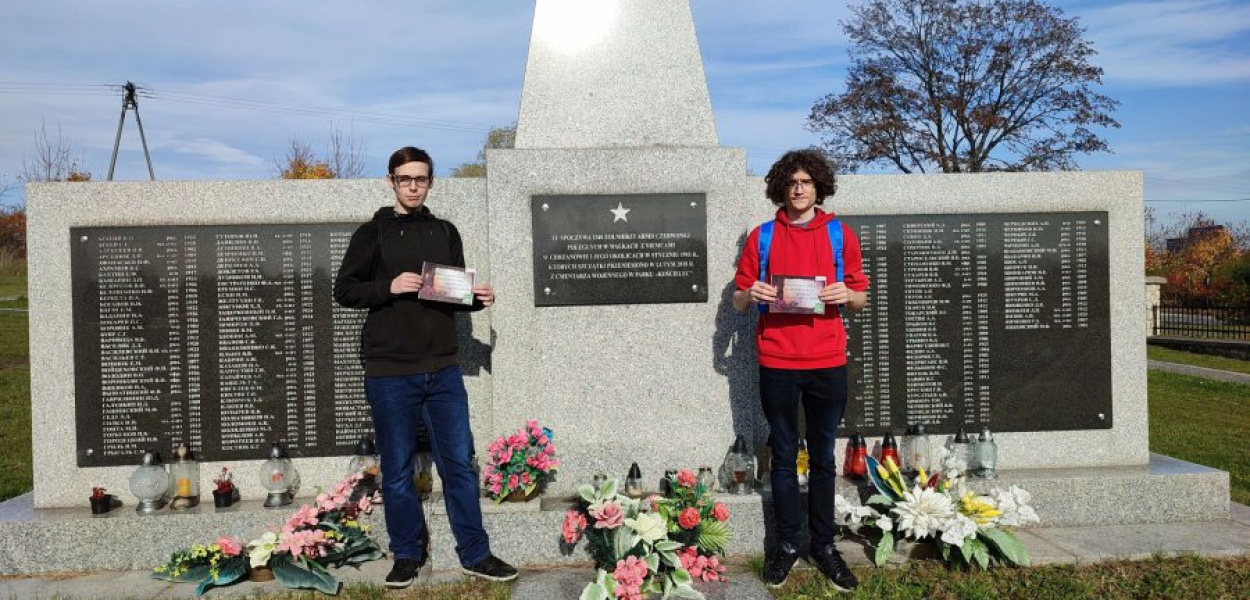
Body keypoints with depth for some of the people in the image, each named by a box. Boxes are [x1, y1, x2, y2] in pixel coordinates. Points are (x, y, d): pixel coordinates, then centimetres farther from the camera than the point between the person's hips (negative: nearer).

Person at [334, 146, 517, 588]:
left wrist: (477, 299, -4)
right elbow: (344, 290, -1)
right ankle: (407, 555, 22)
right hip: (390, 372, -2)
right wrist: (389, 286, -17)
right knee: (397, 469, 7)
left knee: (459, 462, 5)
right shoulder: (373, 233, 3)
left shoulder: (446, 233, 12)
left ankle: (475, 555, 16)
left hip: (443, 369, 2)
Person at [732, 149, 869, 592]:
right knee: (784, 456, 8)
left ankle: (823, 545, 21)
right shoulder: (761, 237, 5)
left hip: (828, 362, 1)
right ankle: (787, 544, 20)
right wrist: (751, 293, -15)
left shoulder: (841, 235, 6)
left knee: (823, 457, 9)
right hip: (777, 363, 0)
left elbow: (861, 298, 10)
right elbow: (738, 301, 8)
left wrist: (846, 294, -12)